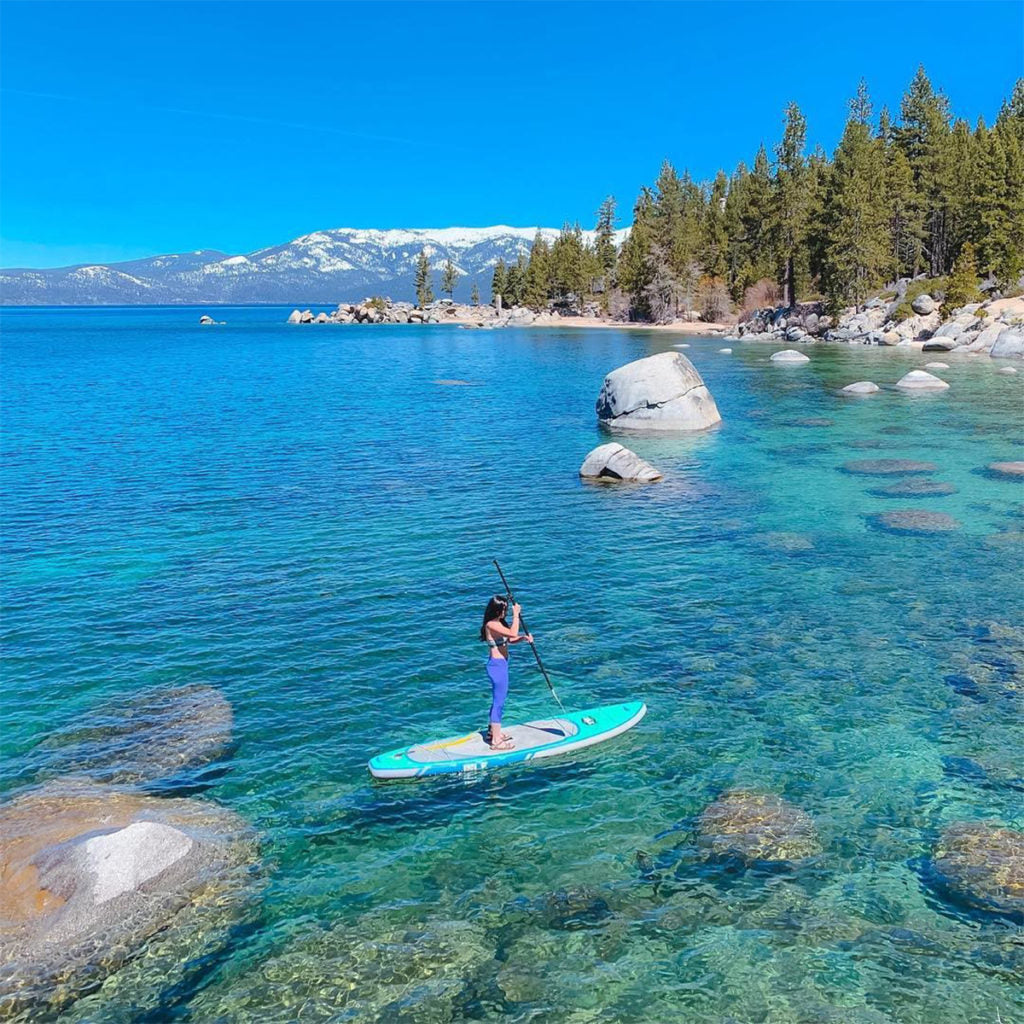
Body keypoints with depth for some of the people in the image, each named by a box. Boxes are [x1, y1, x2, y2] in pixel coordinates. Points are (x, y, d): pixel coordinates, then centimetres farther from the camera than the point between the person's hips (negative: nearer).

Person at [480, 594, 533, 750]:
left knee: (498, 699, 21)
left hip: (501, 664, 10)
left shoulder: (498, 623, 10)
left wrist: (523, 638, -2)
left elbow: (510, 639, 16)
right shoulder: (492, 625, -22)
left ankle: (492, 732, 35)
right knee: (499, 701, -3)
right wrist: (516, 615, -22)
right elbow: (513, 633, -32)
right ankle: (496, 741, 4)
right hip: (497, 665, -10)